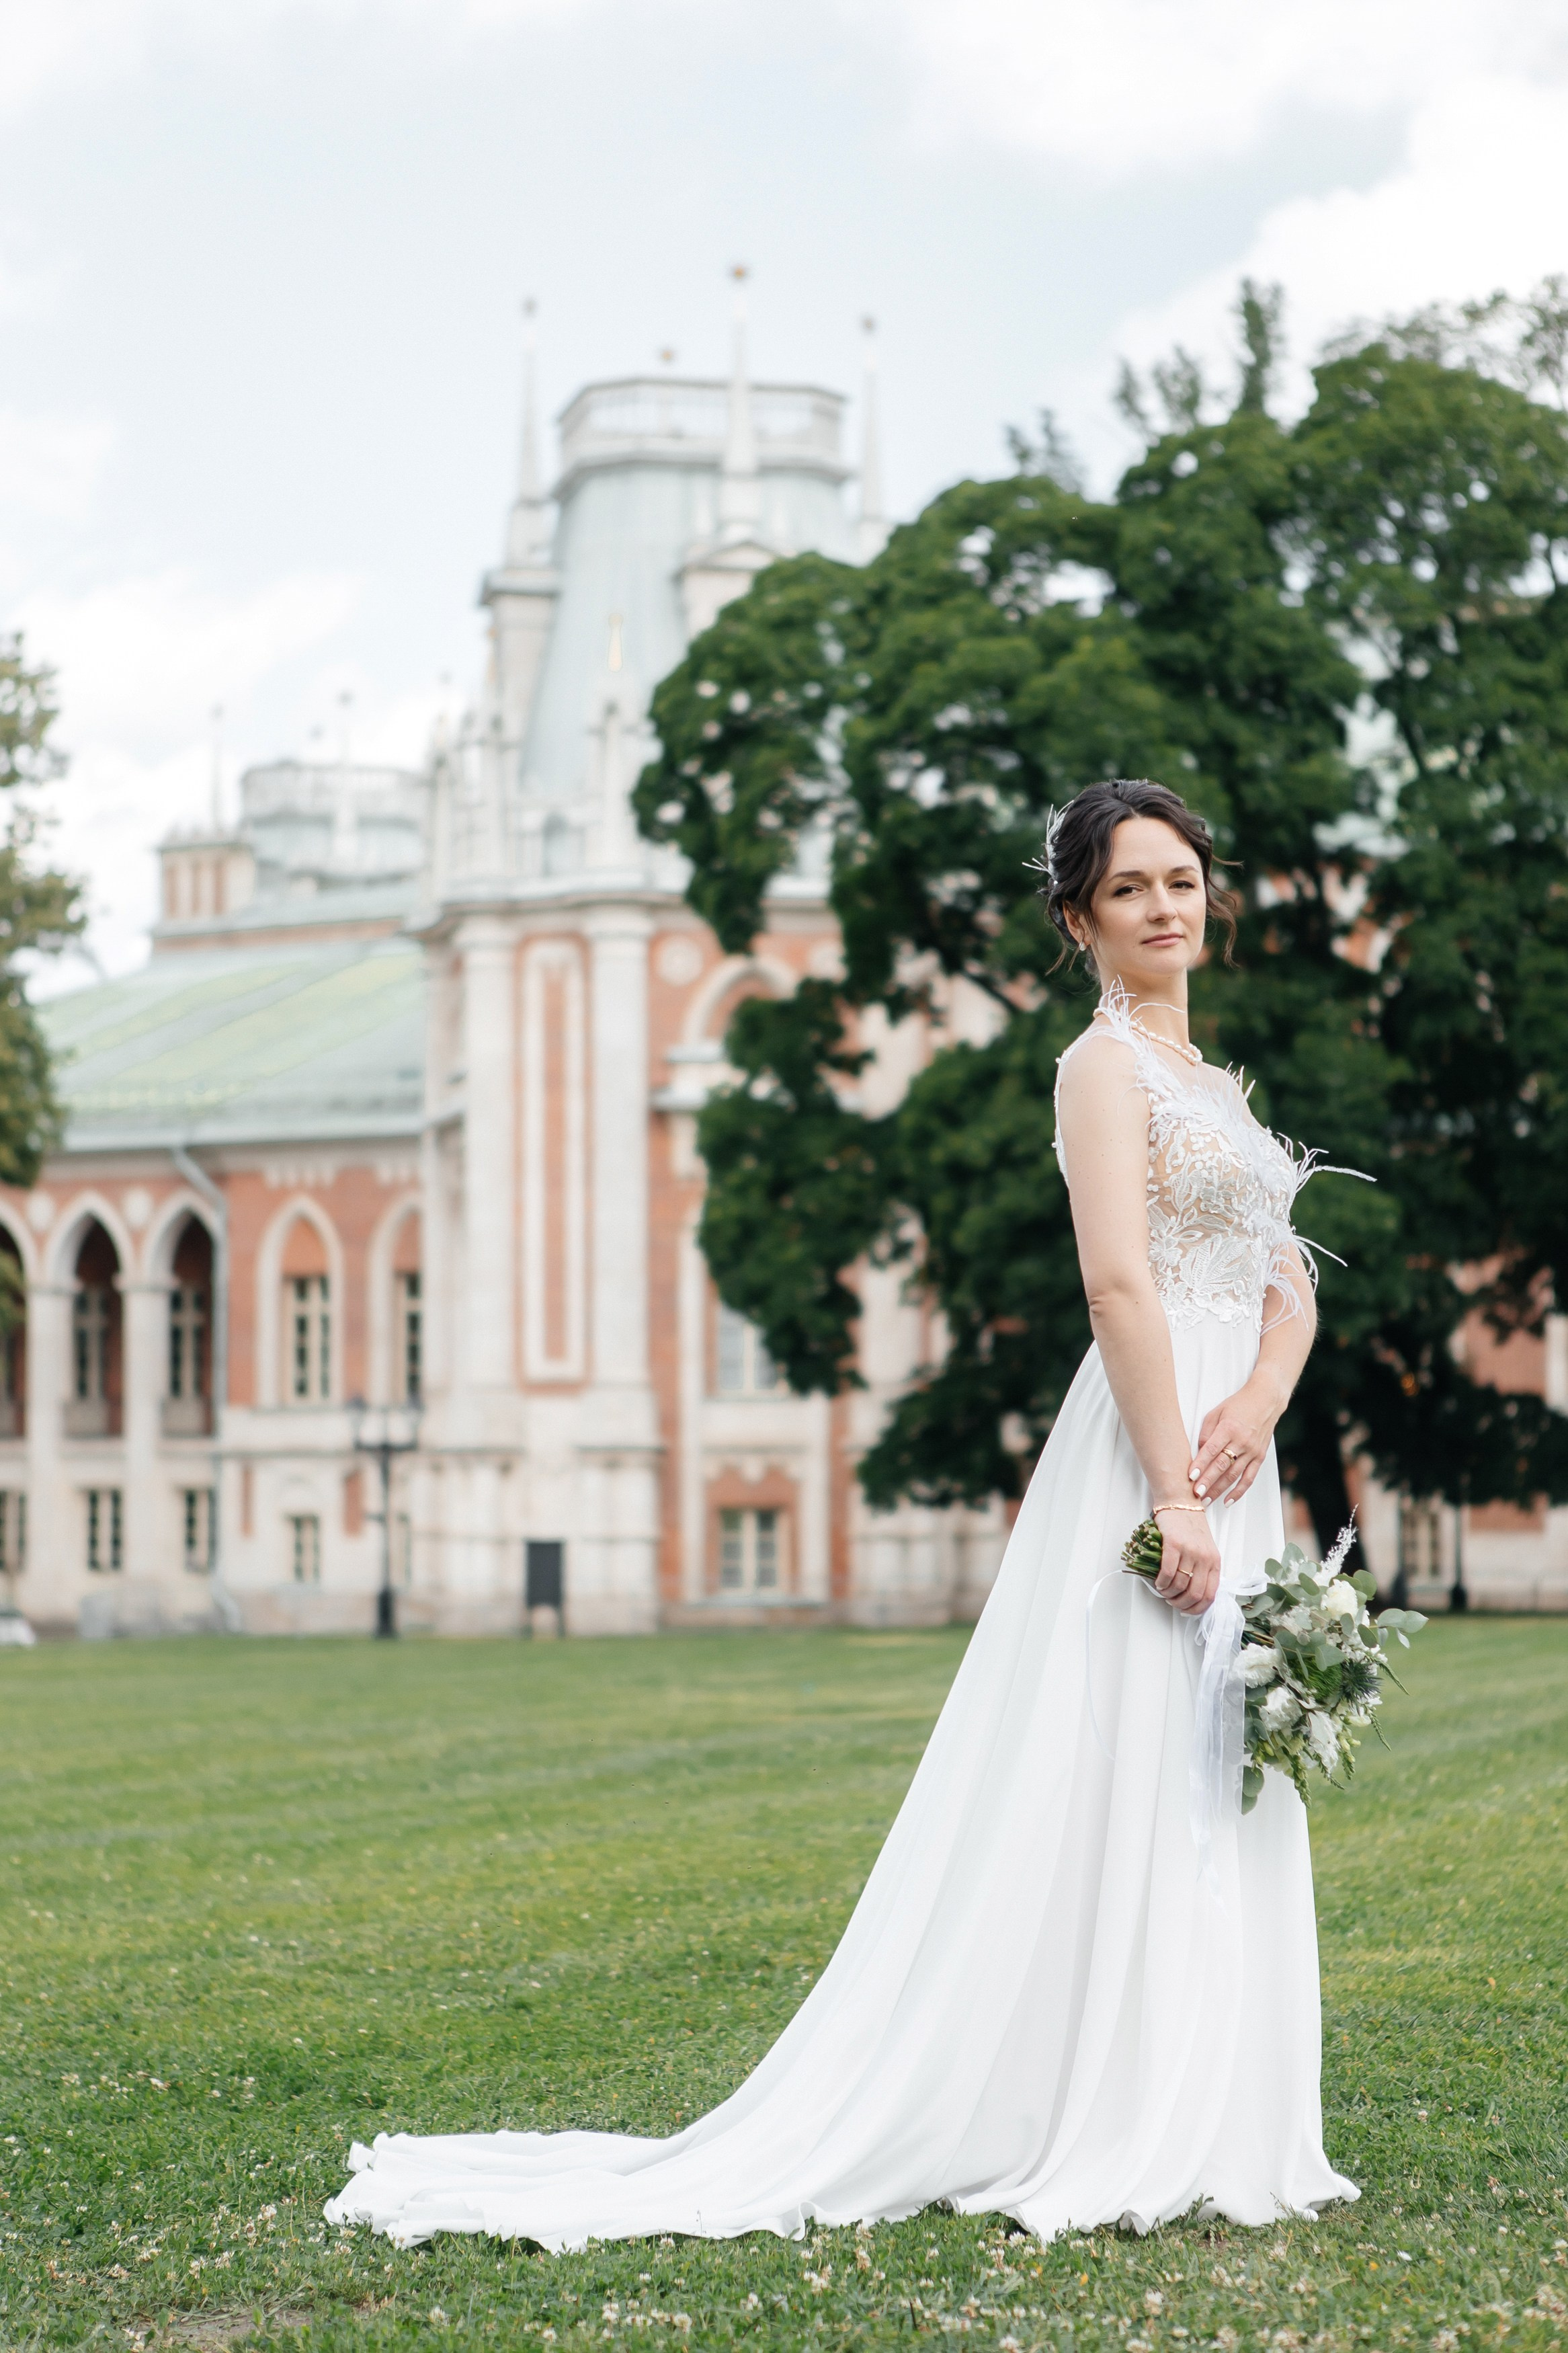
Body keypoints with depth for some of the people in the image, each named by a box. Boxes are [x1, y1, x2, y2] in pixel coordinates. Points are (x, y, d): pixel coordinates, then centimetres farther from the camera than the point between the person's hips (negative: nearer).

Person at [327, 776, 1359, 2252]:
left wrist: (1261, 1398, -6)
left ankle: (1191, 2134, 16)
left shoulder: (1209, 1082, 20)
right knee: (1123, 1791, -8)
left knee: (1219, 1794, 10)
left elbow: (1290, 1286, 17)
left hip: (1231, 1465, 9)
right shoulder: (1106, 1064, -7)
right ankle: (1100, 2144, -4)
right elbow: (1121, 1280, -18)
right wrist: (1177, 1494, -23)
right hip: (1144, 1463, -9)